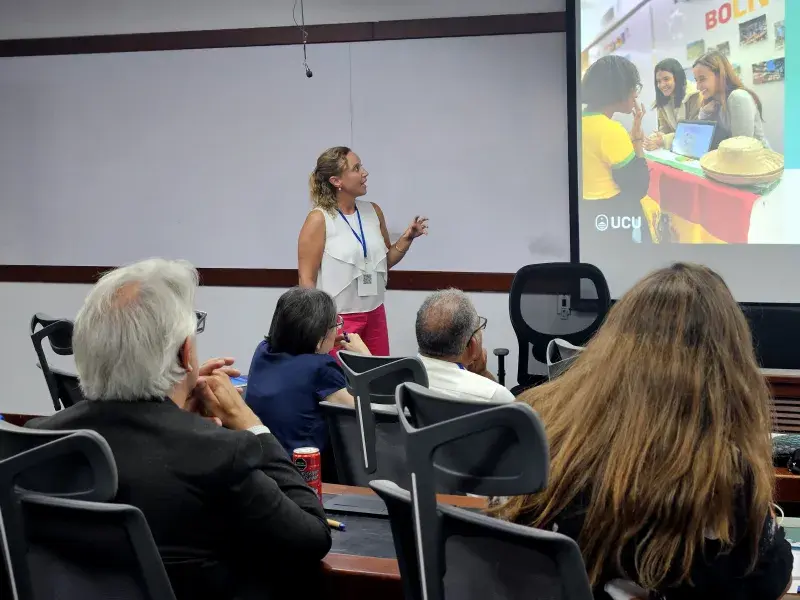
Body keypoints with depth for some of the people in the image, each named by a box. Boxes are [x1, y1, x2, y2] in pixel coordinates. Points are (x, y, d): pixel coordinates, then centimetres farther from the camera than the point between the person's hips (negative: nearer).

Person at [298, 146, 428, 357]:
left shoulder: (374, 211, 5)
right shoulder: (319, 220, -11)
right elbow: (306, 279, -11)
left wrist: (407, 239, 0)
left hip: (375, 315, 5)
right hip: (337, 319, -5)